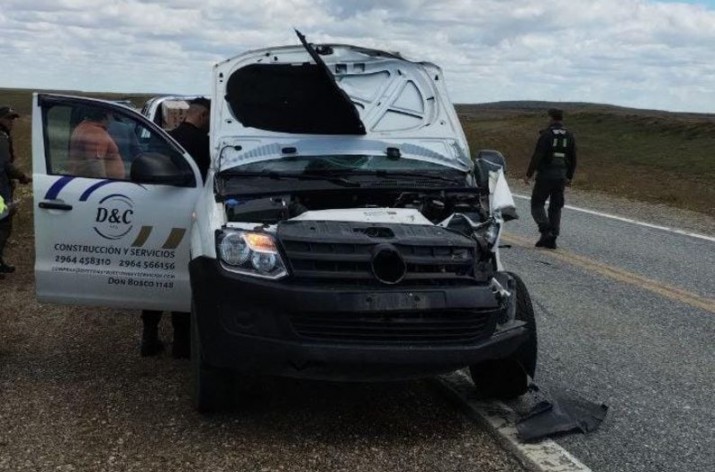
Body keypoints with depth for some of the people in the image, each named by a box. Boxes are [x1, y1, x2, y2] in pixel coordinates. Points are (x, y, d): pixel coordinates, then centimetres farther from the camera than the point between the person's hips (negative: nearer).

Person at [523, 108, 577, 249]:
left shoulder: (546, 134, -10)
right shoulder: (569, 136, 7)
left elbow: (537, 156, -16)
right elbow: (573, 159, 11)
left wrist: (528, 174, -11)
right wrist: (569, 177, 20)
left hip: (545, 175, -5)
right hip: (561, 176, 5)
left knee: (537, 204, 5)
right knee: (556, 207, 11)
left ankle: (546, 231, -12)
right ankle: (552, 239, 9)